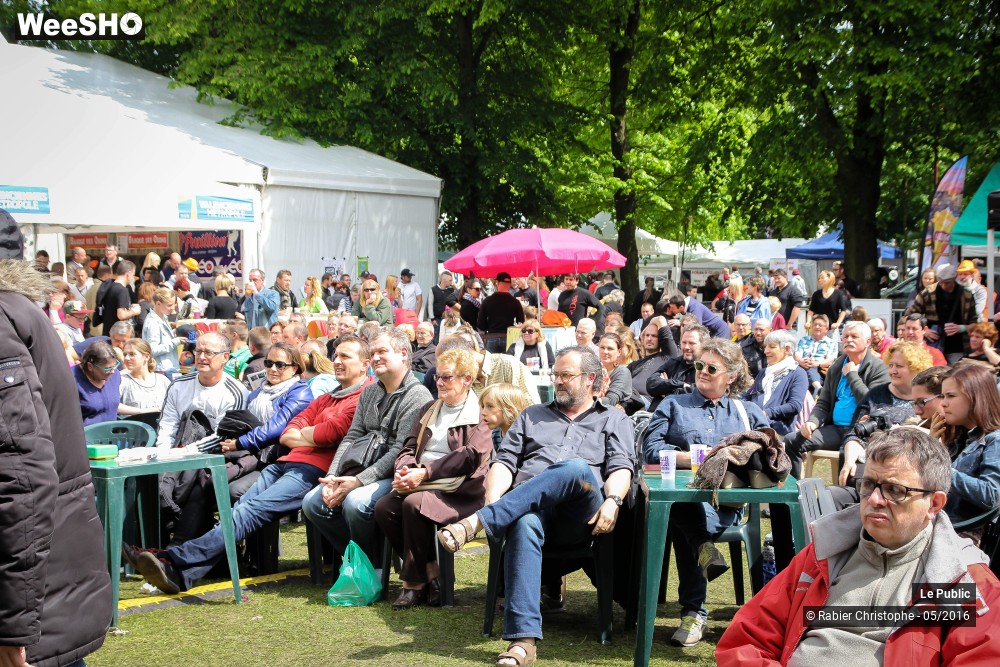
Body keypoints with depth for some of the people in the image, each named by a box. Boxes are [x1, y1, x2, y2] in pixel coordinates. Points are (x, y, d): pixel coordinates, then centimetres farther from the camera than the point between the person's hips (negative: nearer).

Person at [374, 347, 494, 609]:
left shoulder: (479, 414, -1)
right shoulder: (429, 410, 22)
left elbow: (470, 457, -14)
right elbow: (409, 447, 17)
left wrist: (425, 472, -20)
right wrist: (404, 470, -7)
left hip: (458, 489, -7)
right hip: (420, 483, 7)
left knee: (414, 504, -33)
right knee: (383, 508, -21)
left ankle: (414, 583, -17)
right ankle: (431, 573, -8)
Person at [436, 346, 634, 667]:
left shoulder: (614, 420, 24)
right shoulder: (533, 416, 31)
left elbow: (621, 467, 6)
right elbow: (505, 461, 18)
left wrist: (612, 501, -16)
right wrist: (492, 502, -2)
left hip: (580, 517, -1)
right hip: (528, 507, 1)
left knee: (576, 469, -37)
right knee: (525, 526, -39)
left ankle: (477, 522, -44)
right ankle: (523, 640, -49)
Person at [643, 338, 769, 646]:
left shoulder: (748, 411, 25)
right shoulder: (673, 405, 23)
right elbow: (651, 449, 7)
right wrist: (693, 457, -7)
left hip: (728, 500, 0)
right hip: (683, 493, 0)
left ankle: (692, 610, -35)